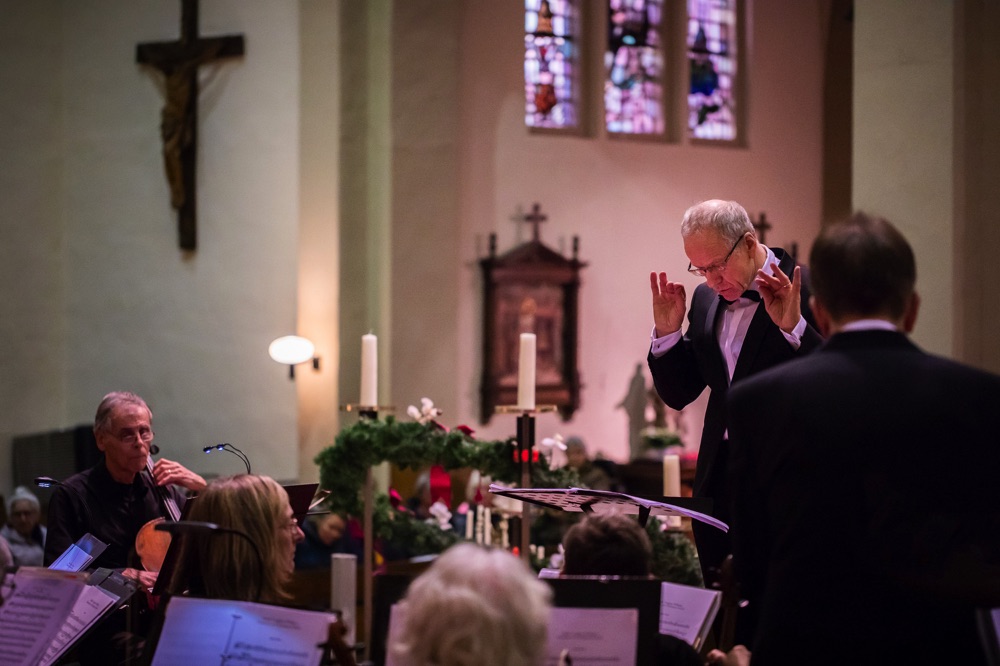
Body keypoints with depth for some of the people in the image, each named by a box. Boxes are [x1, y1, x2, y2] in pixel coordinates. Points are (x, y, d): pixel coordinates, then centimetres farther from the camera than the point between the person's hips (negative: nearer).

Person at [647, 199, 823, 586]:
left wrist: (794, 328, -26)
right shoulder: (705, 299, 12)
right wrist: (666, 333, -1)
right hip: (719, 481, 6)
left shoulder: (807, 291, -8)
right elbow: (678, 394, 14)